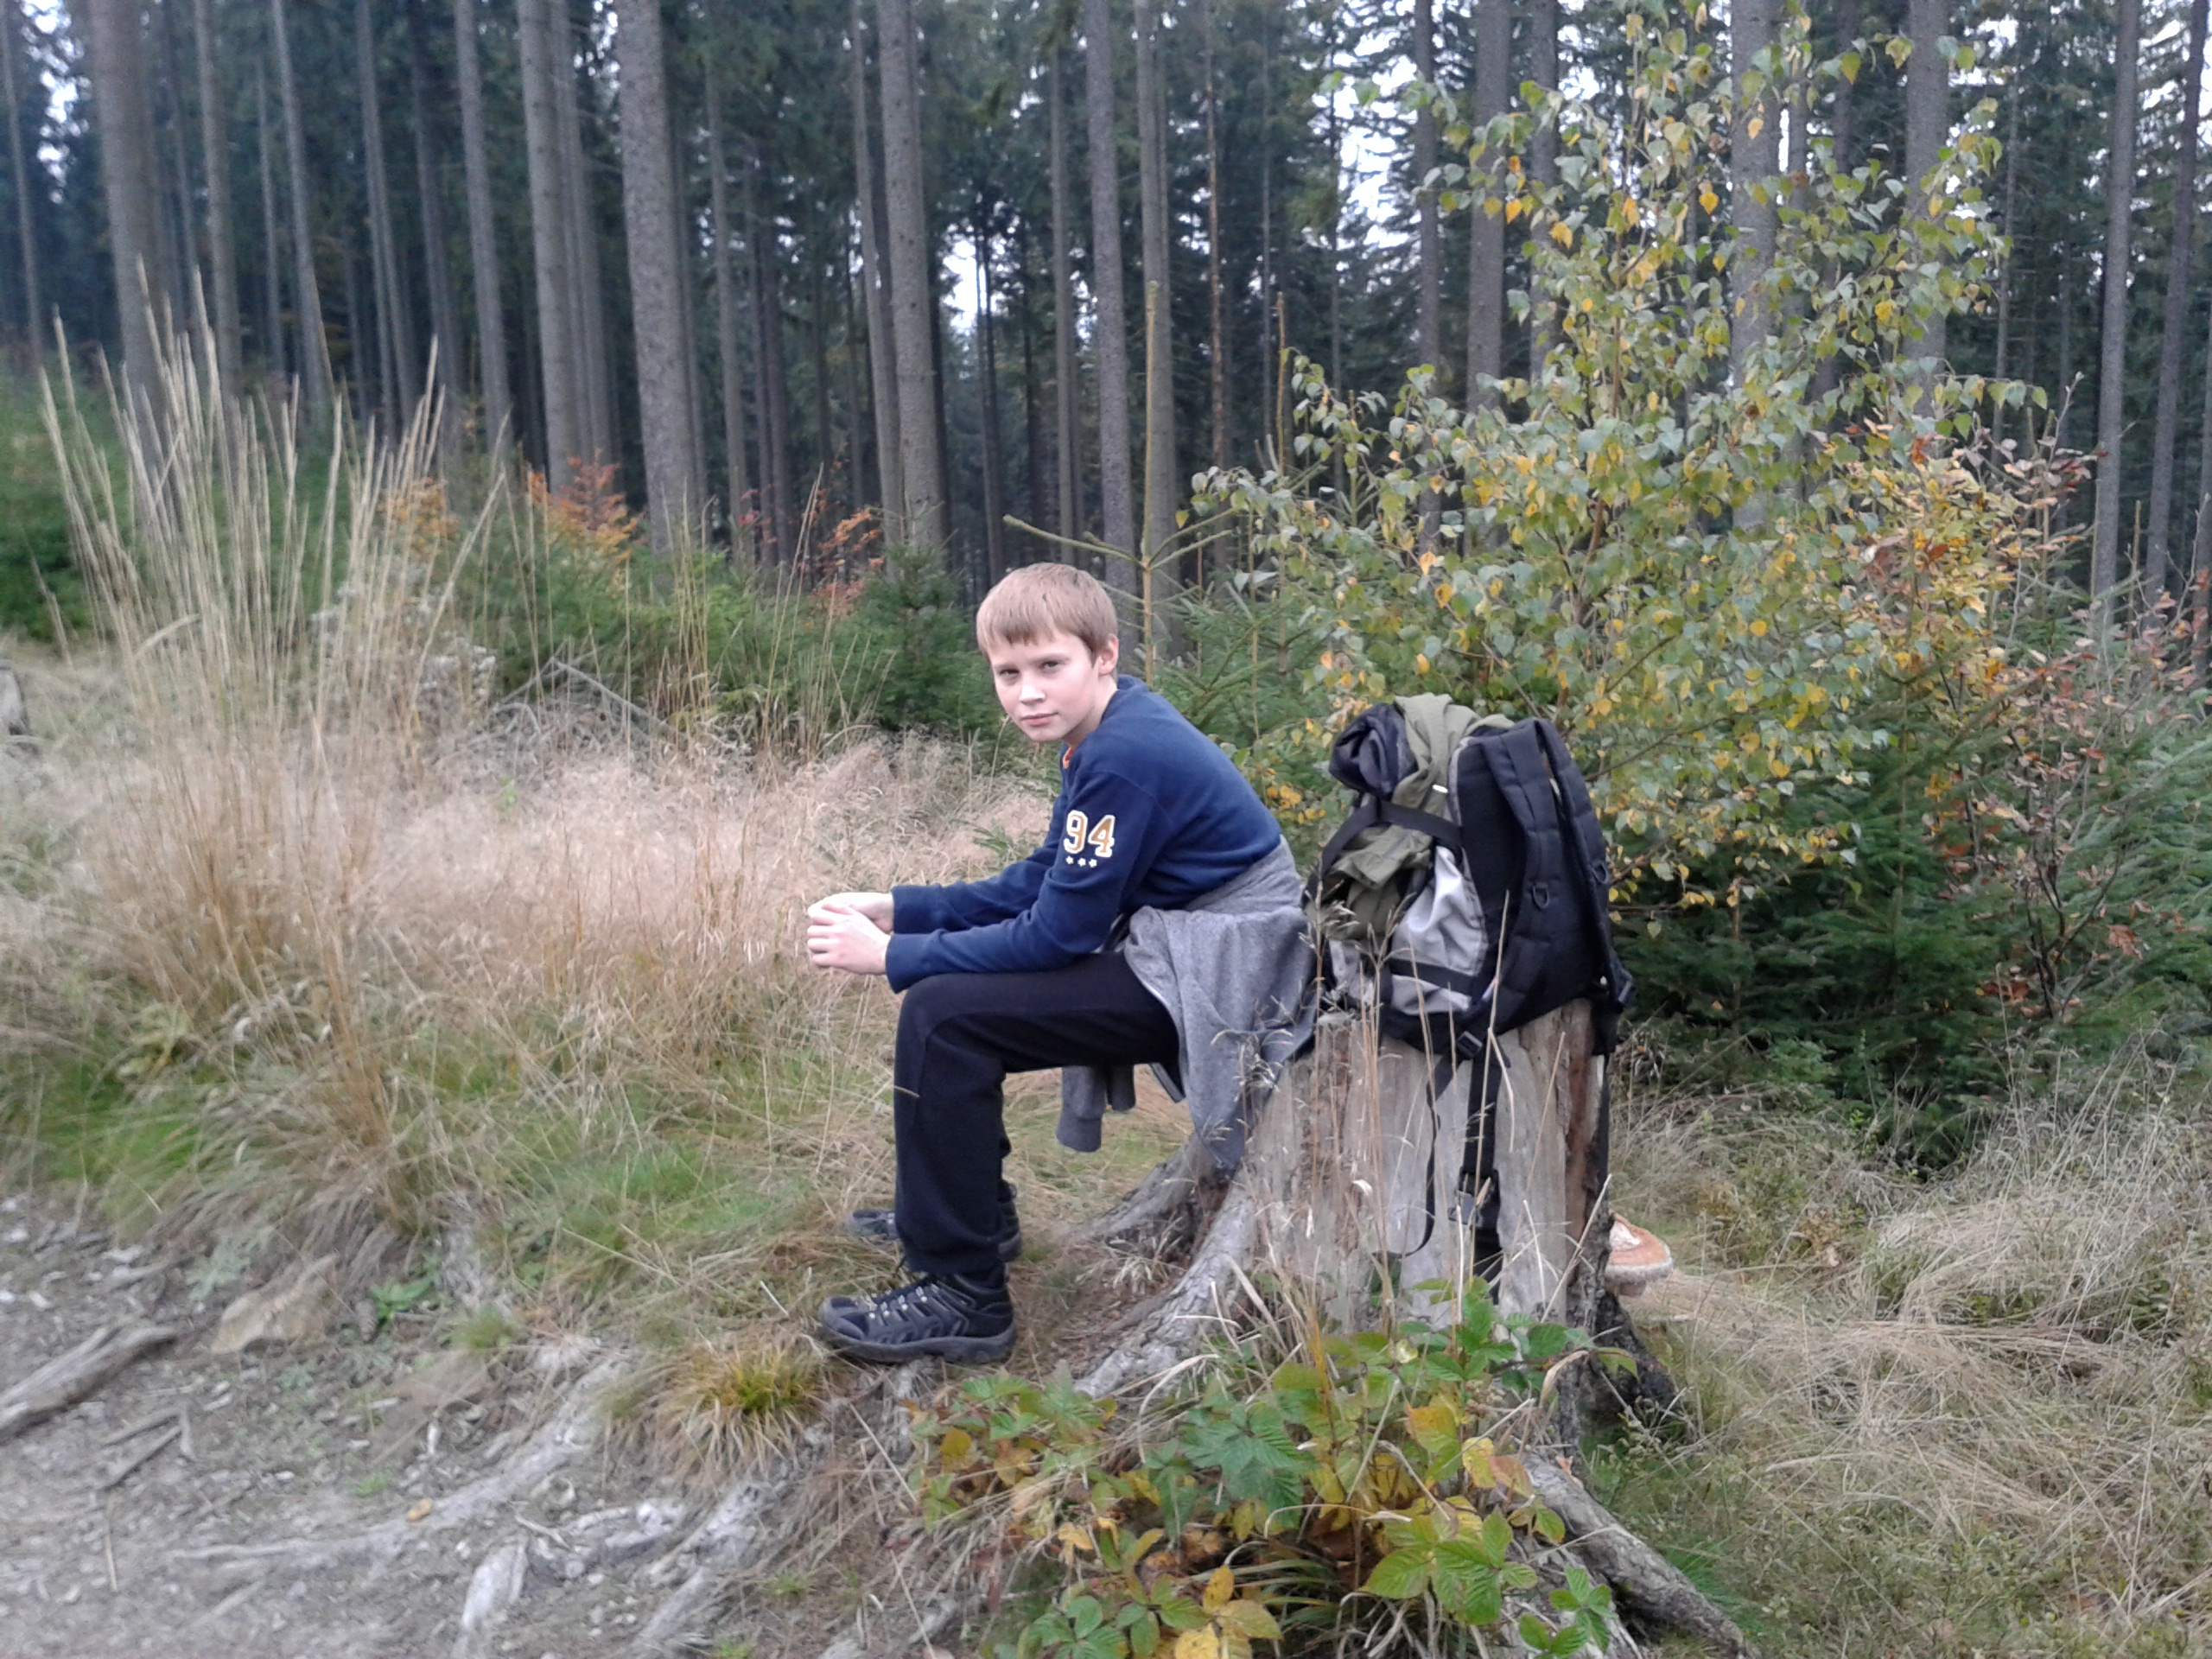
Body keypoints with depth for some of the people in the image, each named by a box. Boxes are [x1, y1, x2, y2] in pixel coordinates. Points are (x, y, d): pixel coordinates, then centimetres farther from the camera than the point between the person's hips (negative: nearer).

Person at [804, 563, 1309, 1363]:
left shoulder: (1124, 757, -23)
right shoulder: (1105, 733, 7)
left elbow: (1055, 936, -21)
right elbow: (1040, 881, 12)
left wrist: (890, 955, -13)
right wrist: (895, 908, 5)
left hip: (1214, 976, -11)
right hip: (1162, 946, 11)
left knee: (941, 1016, -19)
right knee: (945, 967, 19)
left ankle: (962, 1296, -9)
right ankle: (969, 1206, 30)